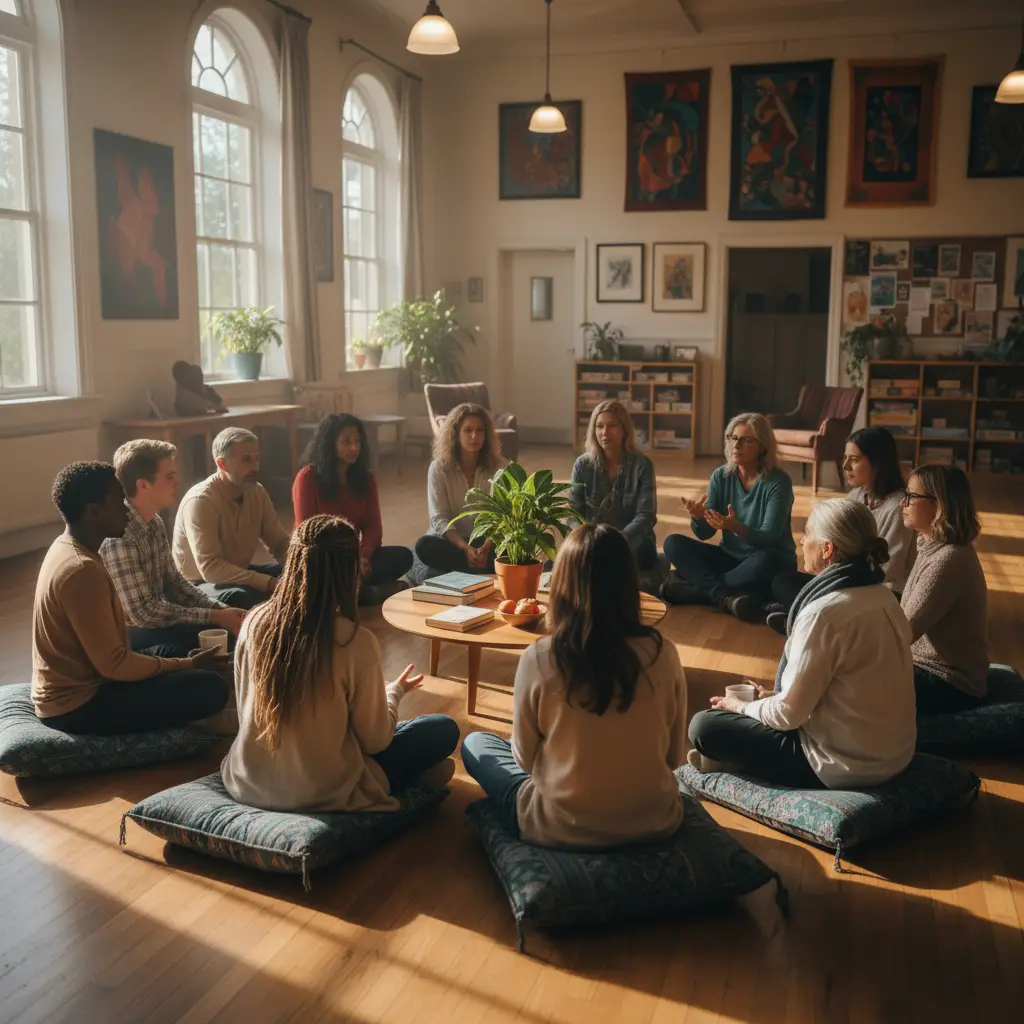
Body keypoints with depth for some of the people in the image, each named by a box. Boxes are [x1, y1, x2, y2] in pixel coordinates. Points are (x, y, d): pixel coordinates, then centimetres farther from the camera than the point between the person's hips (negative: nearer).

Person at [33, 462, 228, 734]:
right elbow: (113, 664, -23)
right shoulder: (82, 570, -25)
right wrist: (187, 665, -12)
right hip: (78, 705, -10)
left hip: (73, 685, 10)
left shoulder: (66, 548, 6)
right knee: (210, 688, -18)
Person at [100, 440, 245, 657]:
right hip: (129, 633, -8)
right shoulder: (119, 536, -26)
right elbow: (143, 612, -26)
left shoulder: (155, 523, 2)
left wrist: (220, 610, -4)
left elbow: (172, 580, 10)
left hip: (151, 619, 8)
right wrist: (214, 616, -22)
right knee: (215, 635, -21)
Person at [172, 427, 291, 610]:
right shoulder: (200, 501, -24)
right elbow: (210, 568, -32)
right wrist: (269, 583, -38)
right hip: (199, 585, -7)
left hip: (239, 574, 7)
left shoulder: (257, 492, -3)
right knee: (242, 597, -37)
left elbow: (280, 543, 3)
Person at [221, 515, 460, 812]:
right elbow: (375, 741, -11)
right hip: (320, 795, -6)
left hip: (247, 785, 6)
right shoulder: (356, 642, -22)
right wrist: (395, 692, 10)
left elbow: (246, 711, 7)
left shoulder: (255, 622, -8)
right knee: (445, 729, 11)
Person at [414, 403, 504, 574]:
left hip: (487, 541, 0)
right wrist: (466, 548, -29)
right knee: (425, 546, -33)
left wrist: (485, 548, -29)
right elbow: (439, 519, -12)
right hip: (453, 541, 0)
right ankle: (483, 570, -29)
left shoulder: (498, 467, -4)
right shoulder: (439, 468, -7)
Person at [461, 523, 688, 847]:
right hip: (655, 822, 5)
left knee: (475, 744, 20)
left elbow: (524, 758, -6)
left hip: (563, 828, -4)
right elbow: (674, 757, -1)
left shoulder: (538, 659, -19)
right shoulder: (663, 655, -13)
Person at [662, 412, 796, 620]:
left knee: (765, 561, -40)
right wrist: (698, 517, -29)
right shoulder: (721, 476, -3)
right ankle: (724, 596, -34)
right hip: (730, 557, 5)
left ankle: (695, 590, -25)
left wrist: (737, 528, -43)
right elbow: (704, 533, -5)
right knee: (673, 543, -15)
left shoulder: (778, 482, -16)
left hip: (771, 562, -5)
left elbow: (769, 539, -24)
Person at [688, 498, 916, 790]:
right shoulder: (883, 596, 2)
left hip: (844, 767, -8)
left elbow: (789, 714, -19)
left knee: (704, 725, -3)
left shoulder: (825, 612, -25)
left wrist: (740, 706, -1)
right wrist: (776, 699, 13)